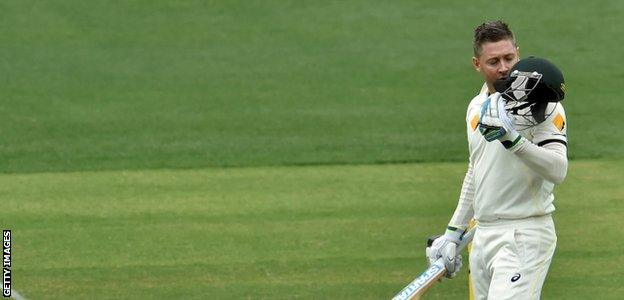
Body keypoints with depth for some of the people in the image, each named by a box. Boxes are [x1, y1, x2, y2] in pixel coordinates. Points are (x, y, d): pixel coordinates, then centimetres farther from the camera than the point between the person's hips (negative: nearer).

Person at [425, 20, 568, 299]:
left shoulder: (544, 106, -9)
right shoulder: (477, 107, 16)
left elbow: (558, 170, -22)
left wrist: (513, 139, -34)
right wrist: (453, 232, 25)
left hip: (524, 237, -8)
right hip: (483, 234, 8)